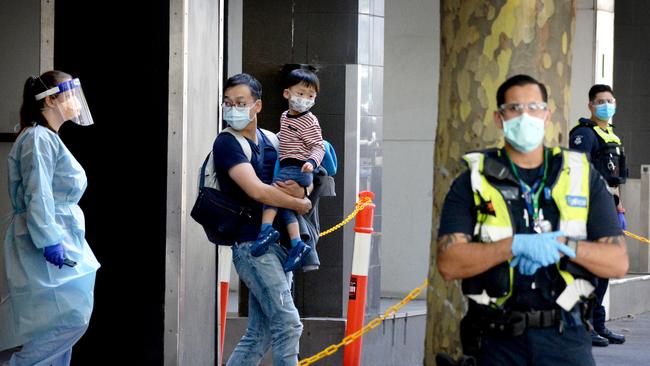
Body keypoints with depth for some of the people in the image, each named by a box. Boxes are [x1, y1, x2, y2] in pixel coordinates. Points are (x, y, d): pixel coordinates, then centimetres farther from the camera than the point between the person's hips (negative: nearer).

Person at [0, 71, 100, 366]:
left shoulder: (49, 138, 18)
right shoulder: (38, 138, -13)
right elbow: (37, 197, -21)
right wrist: (49, 242, -26)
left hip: (62, 240, 10)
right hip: (50, 243, -10)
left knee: (69, 320, 9)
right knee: (71, 319, -14)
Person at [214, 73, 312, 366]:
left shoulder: (271, 141, 14)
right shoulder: (227, 143, -7)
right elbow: (257, 191, -18)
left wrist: (300, 191, -8)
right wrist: (300, 204, -6)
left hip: (279, 245, 7)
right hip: (252, 245, -7)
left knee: (258, 336, 8)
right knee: (288, 324, -13)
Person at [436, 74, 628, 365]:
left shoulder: (583, 178, 10)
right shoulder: (472, 183, 5)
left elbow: (618, 262, 4)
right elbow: (448, 264, -8)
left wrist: (565, 246, -12)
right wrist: (515, 246, -18)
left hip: (565, 340, 1)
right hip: (498, 340, -1)